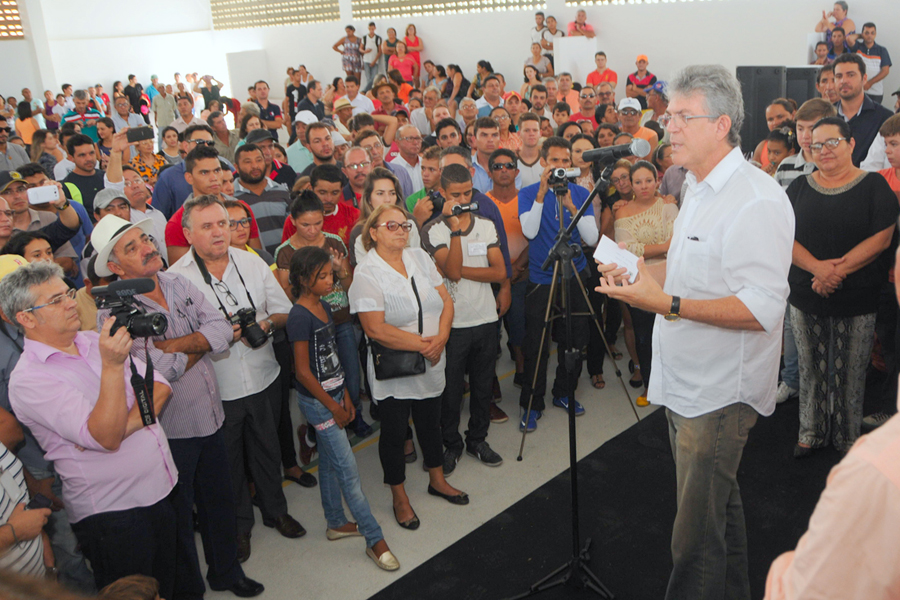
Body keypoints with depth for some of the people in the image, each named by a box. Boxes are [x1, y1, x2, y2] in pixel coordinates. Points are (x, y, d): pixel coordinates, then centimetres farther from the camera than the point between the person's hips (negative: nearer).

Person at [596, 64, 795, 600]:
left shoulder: (756, 200, -21)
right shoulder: (700, 189, 13)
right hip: (686, 383, 10)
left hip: (718, 394, -10)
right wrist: (638, 272, 10)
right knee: (718, 504, 26)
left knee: (697, 536, -2)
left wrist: (668, 304, -31)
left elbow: (762, 309, -27)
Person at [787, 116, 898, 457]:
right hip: (806, 300, 2)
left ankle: (849, 439, 22)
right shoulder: (800, 188, 7)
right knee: (811, 370, 10)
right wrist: (817, 267, -18)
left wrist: (838, 269, -18)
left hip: (858, 301, -2)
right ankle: (811, 433, 26)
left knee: (851, 374, 6)